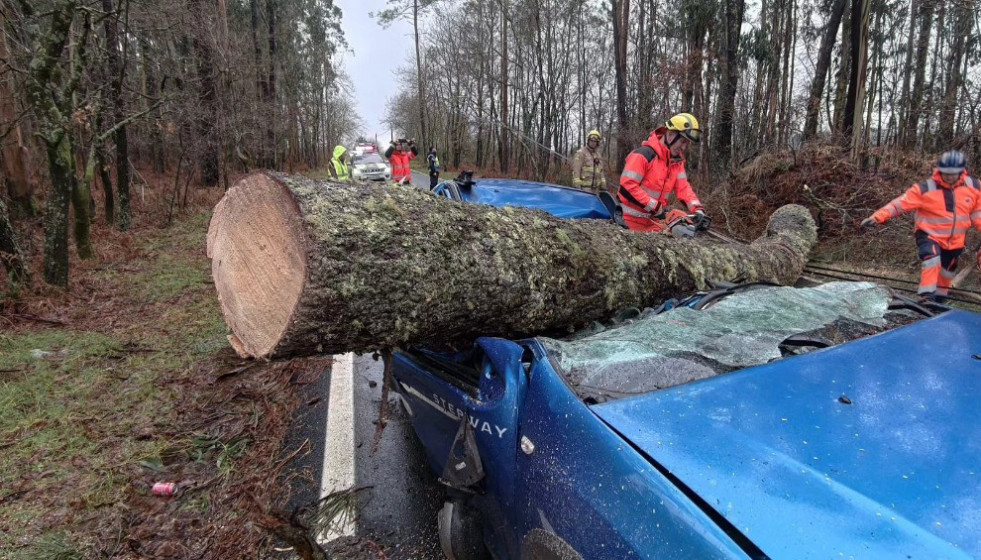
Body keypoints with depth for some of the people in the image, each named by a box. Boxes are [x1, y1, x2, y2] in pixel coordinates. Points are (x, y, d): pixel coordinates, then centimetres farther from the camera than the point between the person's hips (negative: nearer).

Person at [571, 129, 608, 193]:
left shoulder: (598, 155, 18)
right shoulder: (581, 153, -5)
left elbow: (601, 171, 23)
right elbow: (576, 170, -11)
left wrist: (603, 185, 16)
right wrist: (576, 186, -18)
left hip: (596, 188, 8)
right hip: (584, 187, -7)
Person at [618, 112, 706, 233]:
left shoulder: (677, 161, 6)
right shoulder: (644, 155, -20)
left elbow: (683, 188, 4)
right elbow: (627, 187, -25)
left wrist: (698, 210, -13)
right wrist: (655, 207, -21)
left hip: (654, 220, 8)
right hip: (634, 221, -8)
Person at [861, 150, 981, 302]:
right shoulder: (926, 188, -19)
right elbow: (901, 203, -23)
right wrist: (876, 218, -32)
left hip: (955, 240, 5)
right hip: (929, 235, -5)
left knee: (947, 269, 19)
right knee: (931, 257, -32)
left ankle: (940, 296, 41)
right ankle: (926, 295, -29)